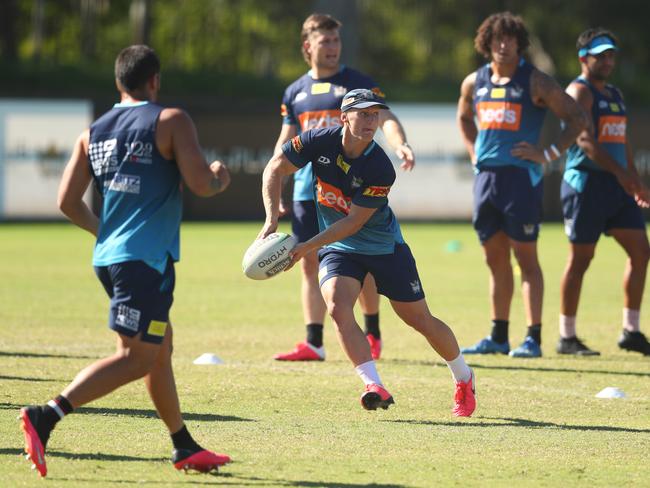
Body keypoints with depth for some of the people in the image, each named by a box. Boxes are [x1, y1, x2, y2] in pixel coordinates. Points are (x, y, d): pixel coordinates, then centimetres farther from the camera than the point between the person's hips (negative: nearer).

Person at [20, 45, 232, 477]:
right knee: (135, 357, -10)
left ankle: (185, 448, 26)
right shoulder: (171, 121, -4)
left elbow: (68, 202, 8)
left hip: (108, 255, 8)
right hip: (147, 258, -8)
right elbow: (200, 184, -12)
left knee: (160, 349, 19)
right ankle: (47, 416, -25)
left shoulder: (93, 132, 12)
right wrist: (220, 179, 11)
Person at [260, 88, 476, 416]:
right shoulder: (320, 142, -16)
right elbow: (274, 169, -7)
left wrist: (307, 247, -28)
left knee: (421, 320, 4)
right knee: (338, 308, -26)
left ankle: (464, 379, 28)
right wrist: (272, 220, -20)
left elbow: (353, 222, -23)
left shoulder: (380, 170, -25)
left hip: (385, 248, -2)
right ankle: (374, 387, -28)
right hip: (338, 250, 2)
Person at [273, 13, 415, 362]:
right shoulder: (295, 92, 14)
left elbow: (384, 119, -10)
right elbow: (285, 143, 18)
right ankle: (313, 344, 3)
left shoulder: (358, 84, 2)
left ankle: (372, 334, 16)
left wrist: (400, 145, -31)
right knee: (311, 264, 1)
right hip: (307, 190, 4)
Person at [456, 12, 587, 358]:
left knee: (525, 256, -5)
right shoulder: (475, 82, 11)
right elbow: (464, 116, 32)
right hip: (486, 175, 5)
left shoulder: (535, 82, -4)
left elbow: (576, 118, -3)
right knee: (495, 259, 10)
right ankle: (498, 337, 17)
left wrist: (549, 154, -9)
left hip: (521, 176, -5)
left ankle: (533, 339, -5)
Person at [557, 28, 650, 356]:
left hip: (617, 185, 8)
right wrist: (619, 172, -28)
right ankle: (567, 337, 2)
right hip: (586, 182, -8)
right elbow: (585, 139, -21)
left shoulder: (614, 94, 20)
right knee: (580, 259, -4)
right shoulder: (580, 92, -7)